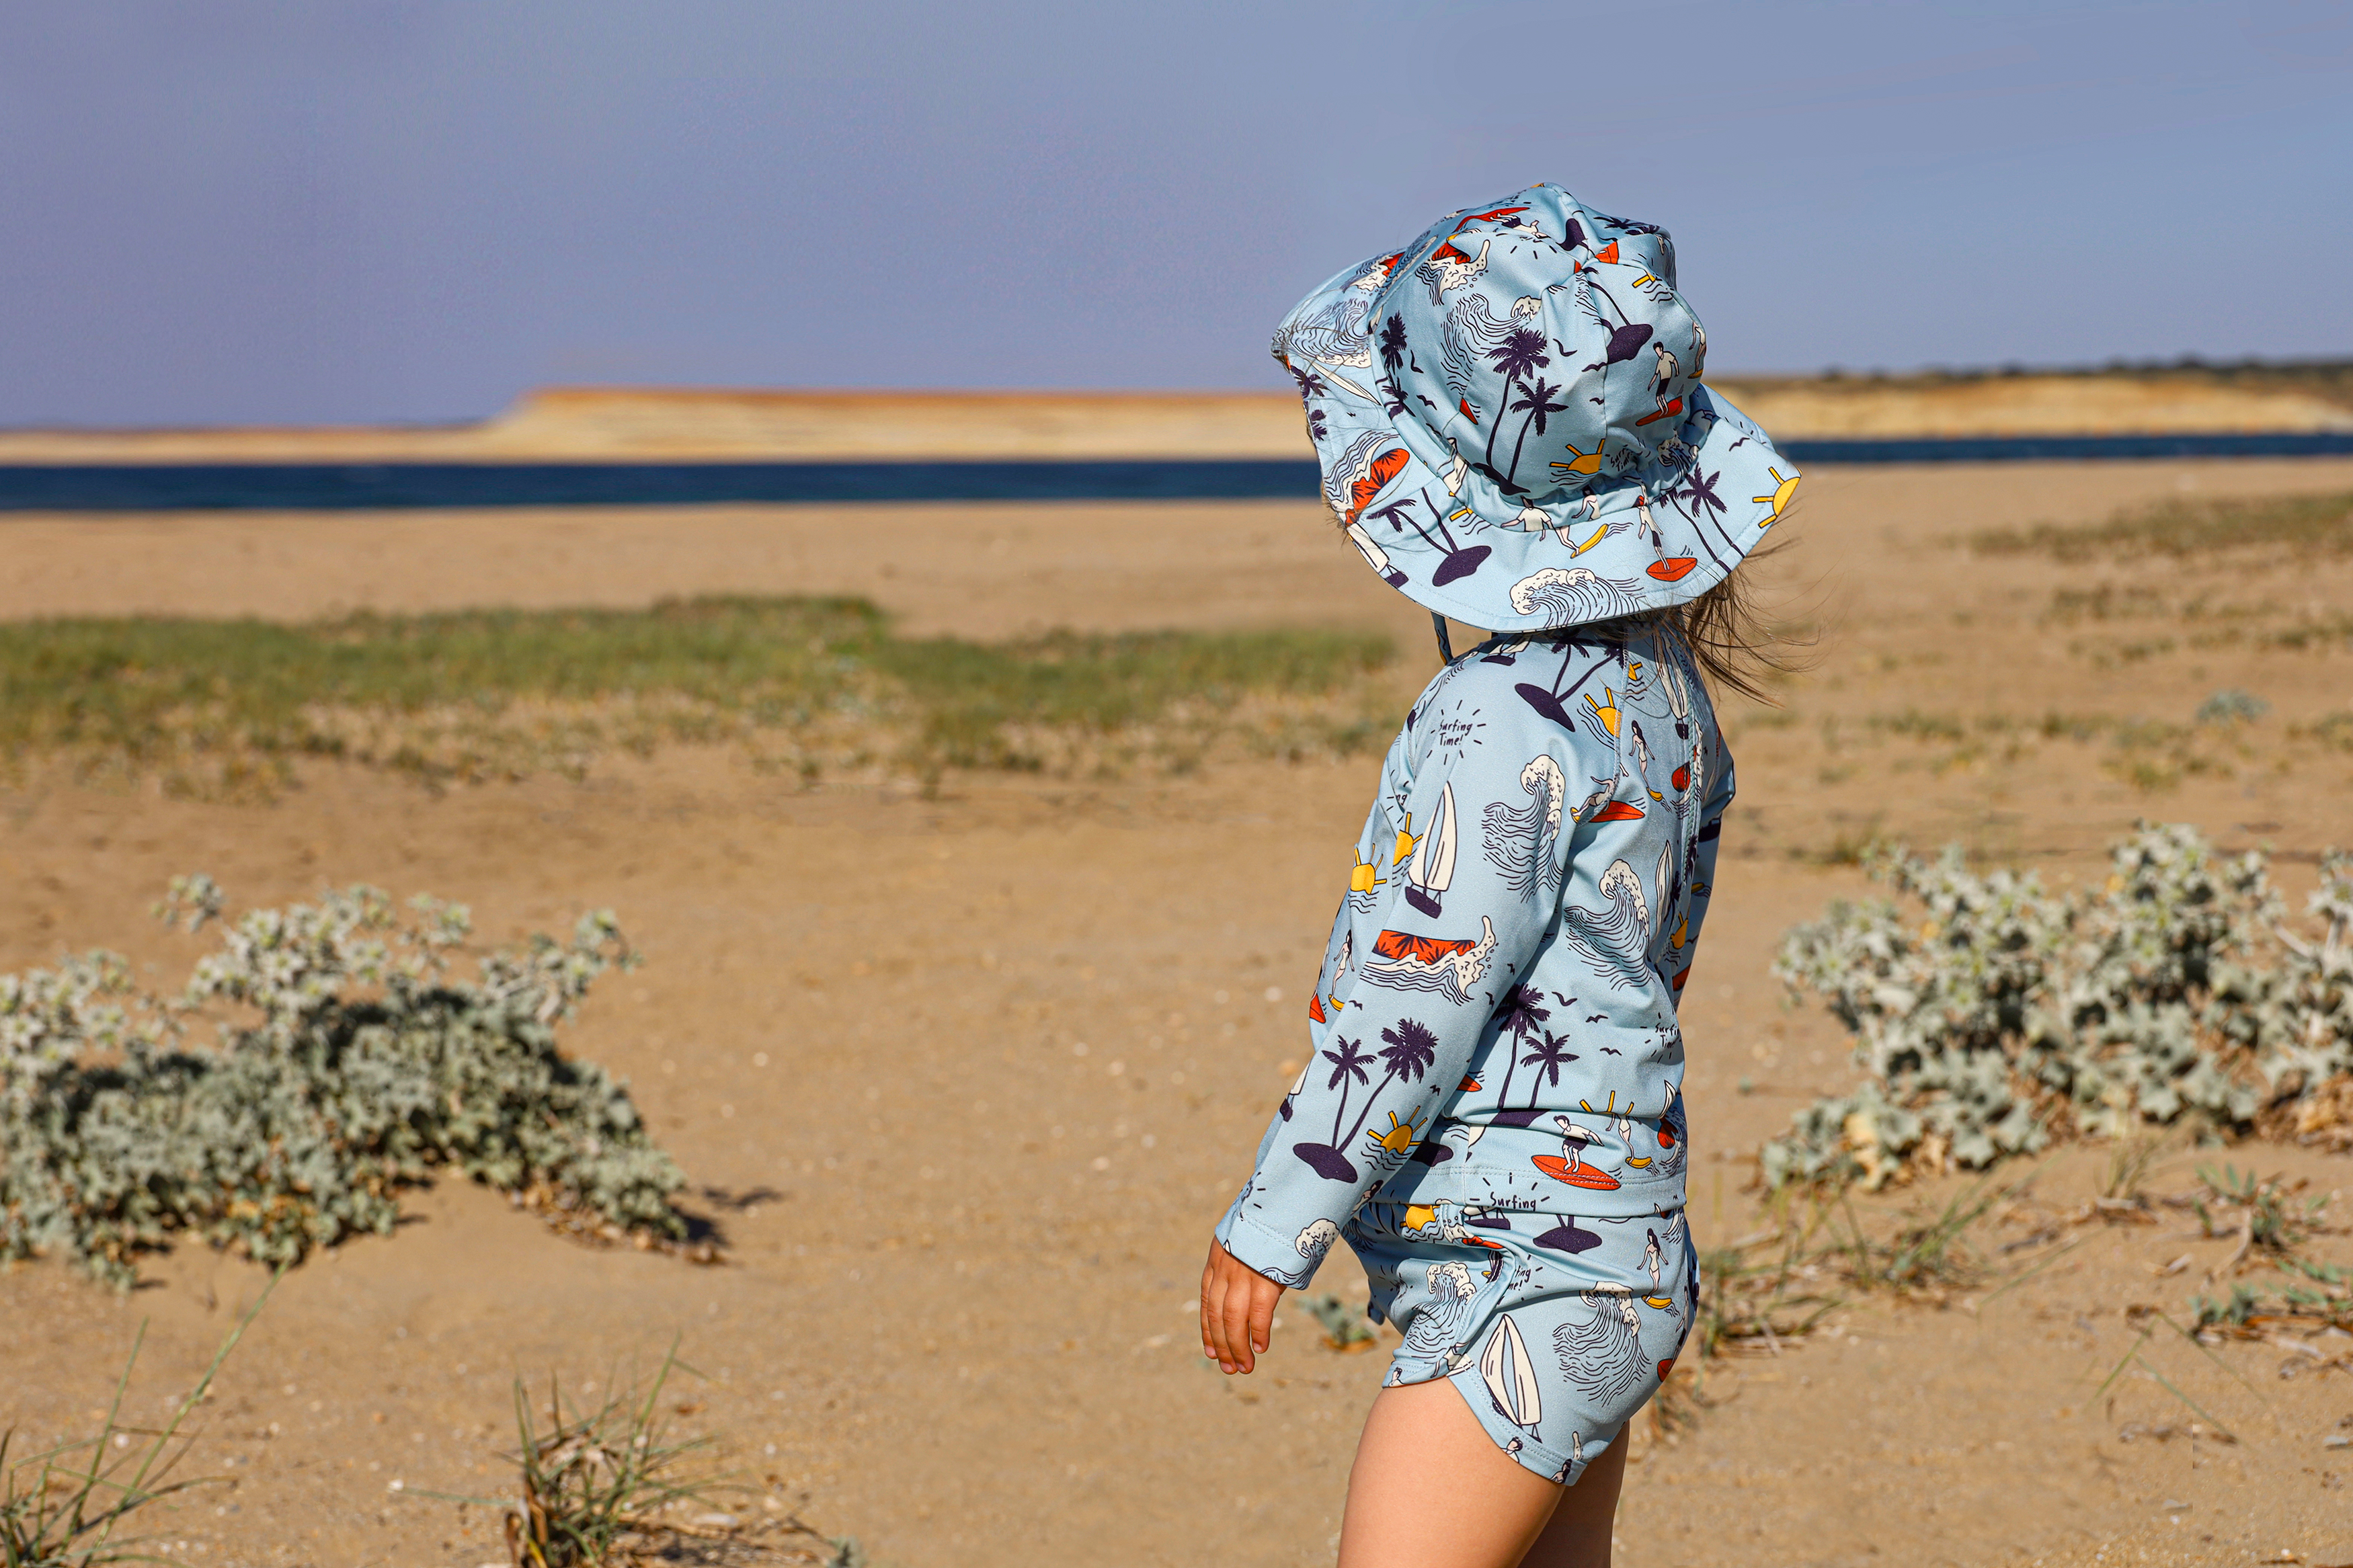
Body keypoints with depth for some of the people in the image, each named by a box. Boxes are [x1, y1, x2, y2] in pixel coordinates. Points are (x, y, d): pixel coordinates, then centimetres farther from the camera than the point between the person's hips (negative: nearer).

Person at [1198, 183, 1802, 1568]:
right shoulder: (1660, 688, 8)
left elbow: (1417, 997, -19)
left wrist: (1274, 1227, -11)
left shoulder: (1506, 715, -20)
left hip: (1527, 1284, -10)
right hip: (1623, 1259, 10)